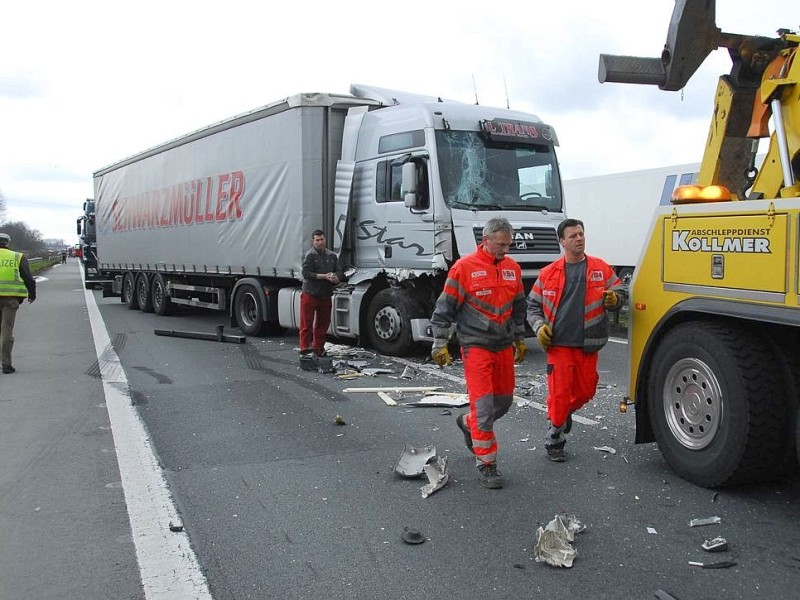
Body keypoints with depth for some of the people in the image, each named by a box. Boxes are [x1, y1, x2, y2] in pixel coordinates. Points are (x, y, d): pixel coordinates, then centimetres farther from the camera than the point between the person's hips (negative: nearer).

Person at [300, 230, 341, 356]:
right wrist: (325, 276, -18)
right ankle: (305, 347, 1)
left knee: (323, 322, 11)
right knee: (307, 322, -4)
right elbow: (306, 273, -14)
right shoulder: (309, 255, -6)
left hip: (326, 296, 6)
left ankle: (318, 348, 20)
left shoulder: (332, 256, 11)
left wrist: (336, 278, -11)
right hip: (310, 294, -5)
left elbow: (338, 272, 13)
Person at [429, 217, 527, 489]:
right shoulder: (464, 267, -10)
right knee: (483, 405, -8)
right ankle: (486, 464, 4)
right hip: (476, 346, -6)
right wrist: (439, 344, -7)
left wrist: (520, 339, 23)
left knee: (504, 401, 15)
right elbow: (444, 308, -7)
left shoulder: (512, 268, 8)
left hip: (504, 346, 6)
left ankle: (468, 423, 42)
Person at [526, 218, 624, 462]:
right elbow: (533, 306, 9)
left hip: (588, 346, 2)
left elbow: (618, 297, 9)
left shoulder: (601, 269, 5)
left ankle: (564, 412, 44)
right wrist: (539, 326, -9)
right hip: (558, 344, -2)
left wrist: (614, 299, -15)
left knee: (586, 391, 13)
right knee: (559, 393, -1)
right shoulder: (548, 273, 2)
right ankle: (554, 442, 16)